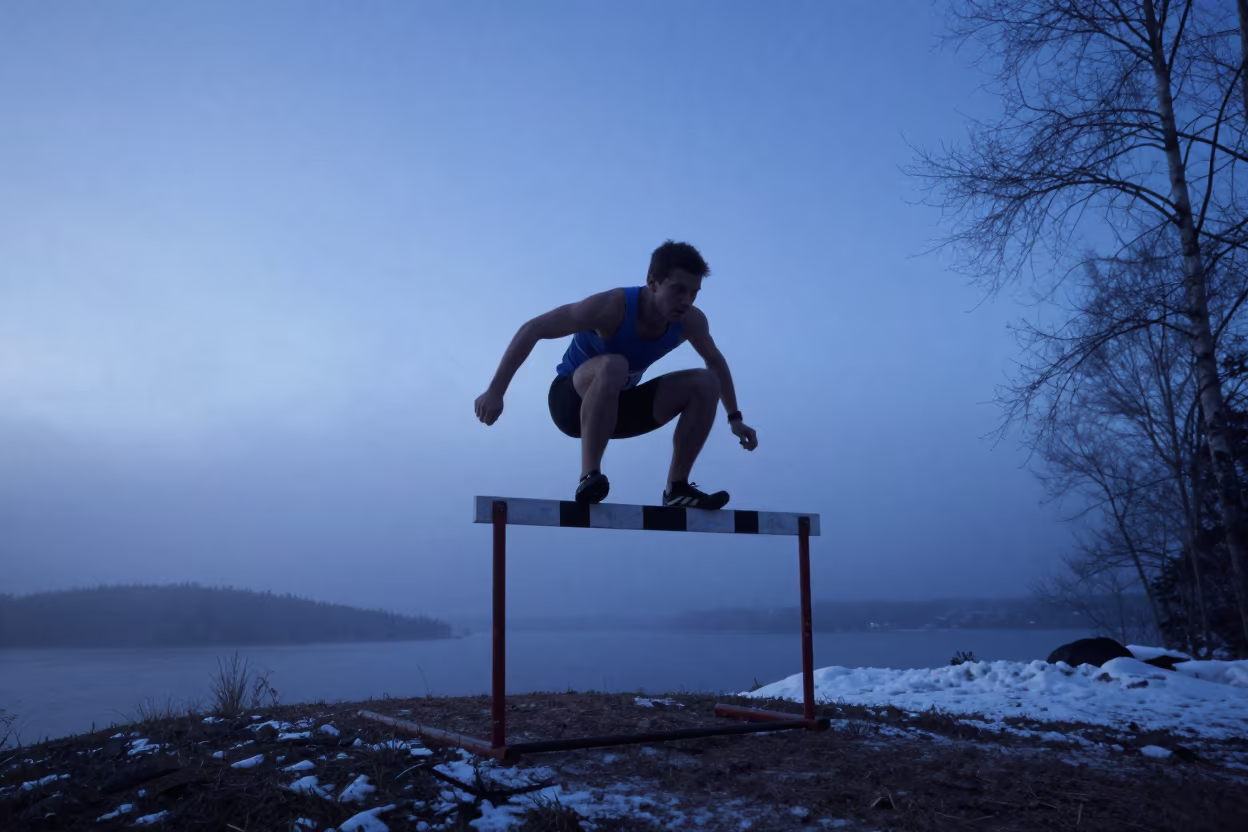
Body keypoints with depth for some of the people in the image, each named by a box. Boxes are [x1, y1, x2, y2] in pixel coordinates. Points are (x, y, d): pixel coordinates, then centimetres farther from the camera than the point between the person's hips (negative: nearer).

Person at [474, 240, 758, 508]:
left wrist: (734, 417, 6)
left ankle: (677, 487, -10)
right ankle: (589, 477, -35)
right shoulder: (612, 307, -30)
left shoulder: (691, 321, -14)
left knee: (705, 383, -12)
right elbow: (532, 329, -28)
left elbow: (716, 361, 8)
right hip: (572, 401, -6)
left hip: (618, 406, 6)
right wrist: (495, 391, -32)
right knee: (612, 366, -39)